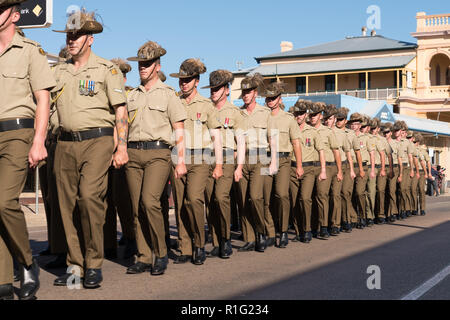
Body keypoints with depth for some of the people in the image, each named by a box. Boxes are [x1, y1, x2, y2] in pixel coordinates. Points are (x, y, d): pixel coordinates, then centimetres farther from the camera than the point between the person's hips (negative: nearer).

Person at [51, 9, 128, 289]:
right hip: (65, 143, 5)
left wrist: (122, 147, -8)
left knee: (89, 195, -19)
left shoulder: (107, 69, 3)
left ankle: (94, 263, -8)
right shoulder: (59, 71, 16)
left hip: (97, 141, -5)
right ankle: (75, 264, 13)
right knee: (68, 203, 3)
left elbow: (121, 111, 0)